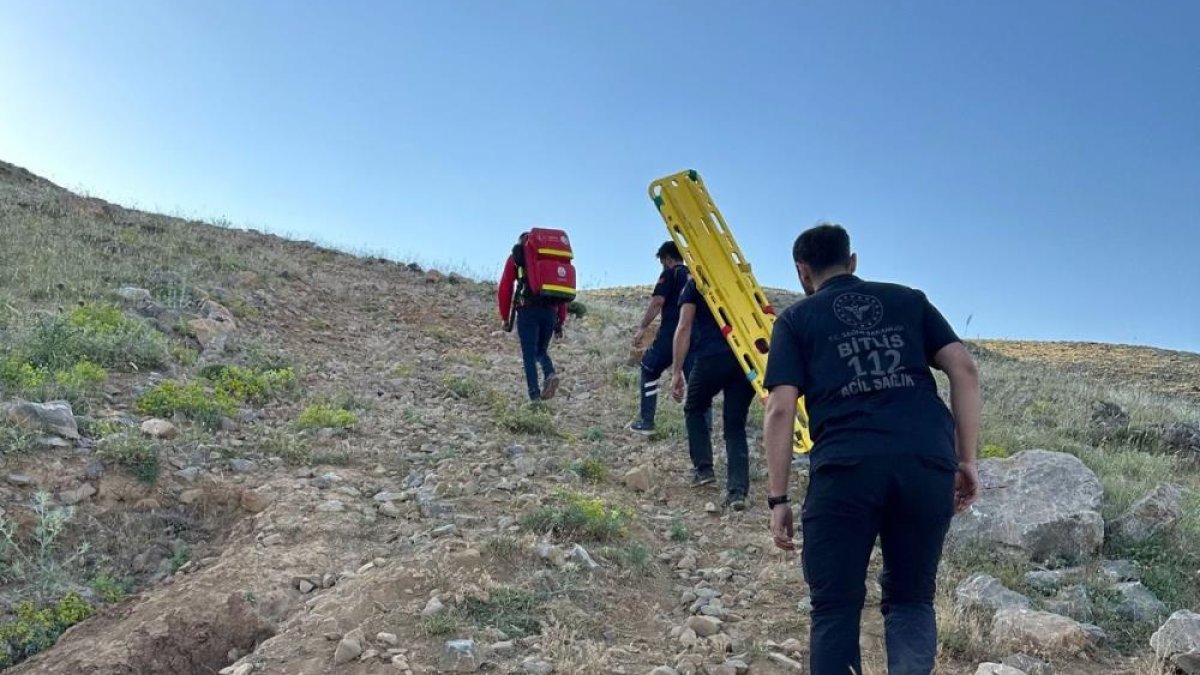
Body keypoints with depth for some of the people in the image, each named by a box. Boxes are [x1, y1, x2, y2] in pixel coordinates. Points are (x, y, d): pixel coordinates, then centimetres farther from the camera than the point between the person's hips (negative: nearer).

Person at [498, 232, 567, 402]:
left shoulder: (516, 257, 13)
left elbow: (504, 288, 3)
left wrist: (505, 317, 6)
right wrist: (561, 321, 18)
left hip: (528, 311, -3)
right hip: (550, 312, 4)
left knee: (529, 355, 1)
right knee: (541, 351, 19)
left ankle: (535, 395, -10)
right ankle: (551, 374, -10)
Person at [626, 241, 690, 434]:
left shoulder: (670, 274, 0)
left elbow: (657, 302, -11)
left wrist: (642, 327, -9)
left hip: (671, 333, -6)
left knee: (649, 370, 6)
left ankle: (646, 422, 1)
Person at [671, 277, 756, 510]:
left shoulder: (695, 285, 11)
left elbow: (684, 328, 2)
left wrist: (677, 372, 1)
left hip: (711, 357, -3)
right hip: (745, 359, 3)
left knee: (695, 409, 22)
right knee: (736, 424, 7)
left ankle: (703, 468, 11)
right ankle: (737, 490, -4)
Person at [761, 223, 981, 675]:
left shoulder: (796, 319, 16)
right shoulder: (909, 300, 23)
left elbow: (780, 410, 4)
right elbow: (964, 370, 12)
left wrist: (777, 498, 5)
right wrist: (966, 459, 13)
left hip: (846, 466, -2)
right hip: (928, 463, 3)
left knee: (835, 608, 8)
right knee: (911, 598, 18)